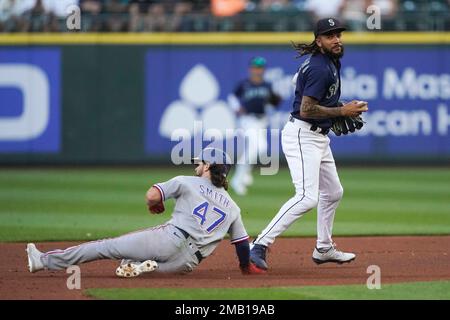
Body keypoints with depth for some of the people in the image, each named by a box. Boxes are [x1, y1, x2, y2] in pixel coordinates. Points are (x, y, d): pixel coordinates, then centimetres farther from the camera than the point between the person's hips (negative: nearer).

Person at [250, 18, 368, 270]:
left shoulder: (331, 61, 11)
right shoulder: (320, 69, -21)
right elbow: (306, 110, -25)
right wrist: (341, 111, -19)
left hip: (319, 137, 11)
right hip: (302, 135, -11)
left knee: (333, 192, 23)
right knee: (308, 197, -22)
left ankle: (324, 249, 36)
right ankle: (260, 245, -24)